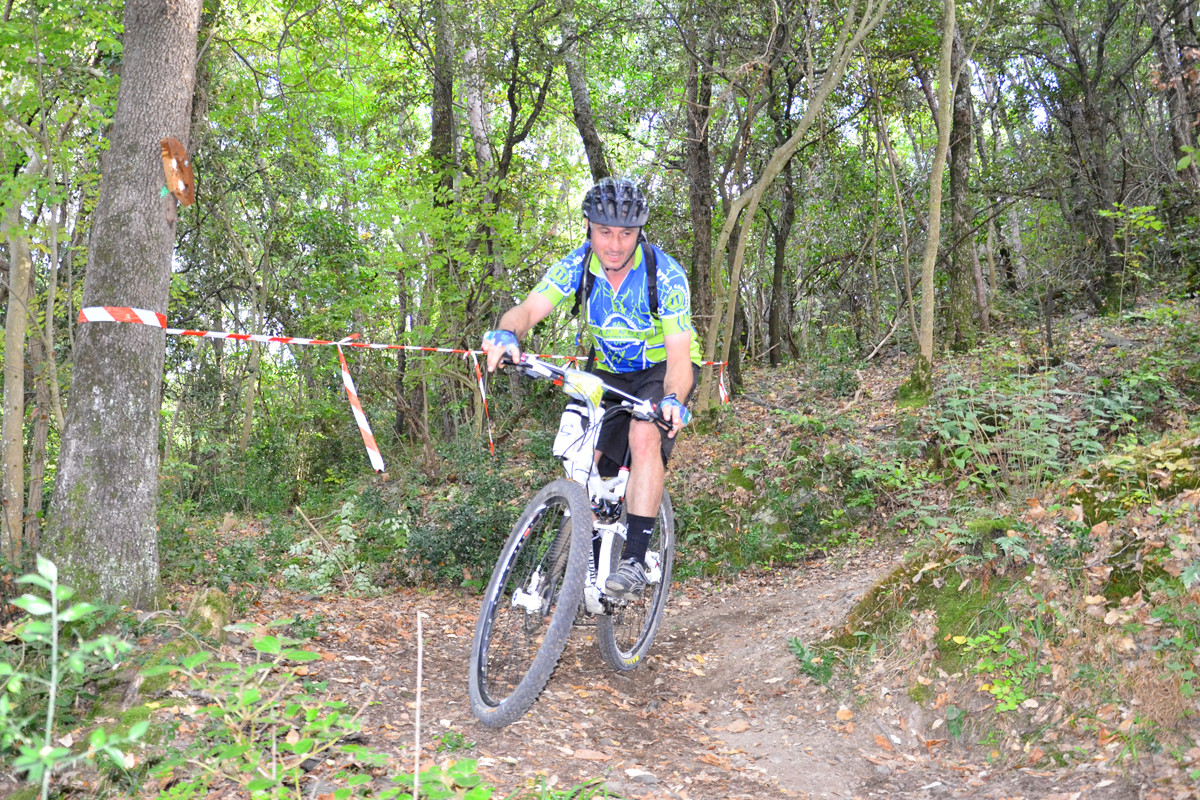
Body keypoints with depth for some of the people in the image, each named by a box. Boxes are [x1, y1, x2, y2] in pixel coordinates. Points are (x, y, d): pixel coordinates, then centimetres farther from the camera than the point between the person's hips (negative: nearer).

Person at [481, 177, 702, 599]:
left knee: (644, 436, -31)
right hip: (608, 370, 4)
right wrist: (506, 335, -51)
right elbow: (527, 309, -27)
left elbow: (679, 353, -29)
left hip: (662, 368, -3)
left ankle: (634, 560, -26)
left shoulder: (665, 274, -26)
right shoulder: (576, 265, -17)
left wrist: (674, 400, -49)